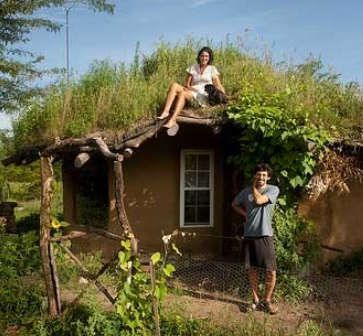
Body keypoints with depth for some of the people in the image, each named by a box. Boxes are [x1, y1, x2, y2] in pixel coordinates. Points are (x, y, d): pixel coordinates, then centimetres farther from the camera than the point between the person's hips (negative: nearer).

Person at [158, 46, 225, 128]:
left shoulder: (212, 69, 11)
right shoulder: (193, 68, 18)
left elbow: (218, 86, 4)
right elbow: (187, 85, 14)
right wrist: (192, 88, -7)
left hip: (204, 97, -4)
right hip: (192, 94, 4)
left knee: (182, 93, -32)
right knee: (174, 85, -22)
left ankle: (172, 120, -45)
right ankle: (166, 112, -37)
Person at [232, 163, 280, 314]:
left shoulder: (273, 189, -5)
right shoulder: (246, 191, 5)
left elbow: (259, 200, -21)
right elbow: (235, 204, 21)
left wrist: (253, 187, -5)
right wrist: (245, 214, 6)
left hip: (265, 235, -3)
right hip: (249, 236, 3)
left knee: (271, 271, -1)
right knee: (252, 269, 9)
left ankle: (267, 300, 18)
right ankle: (256, 299, 24)